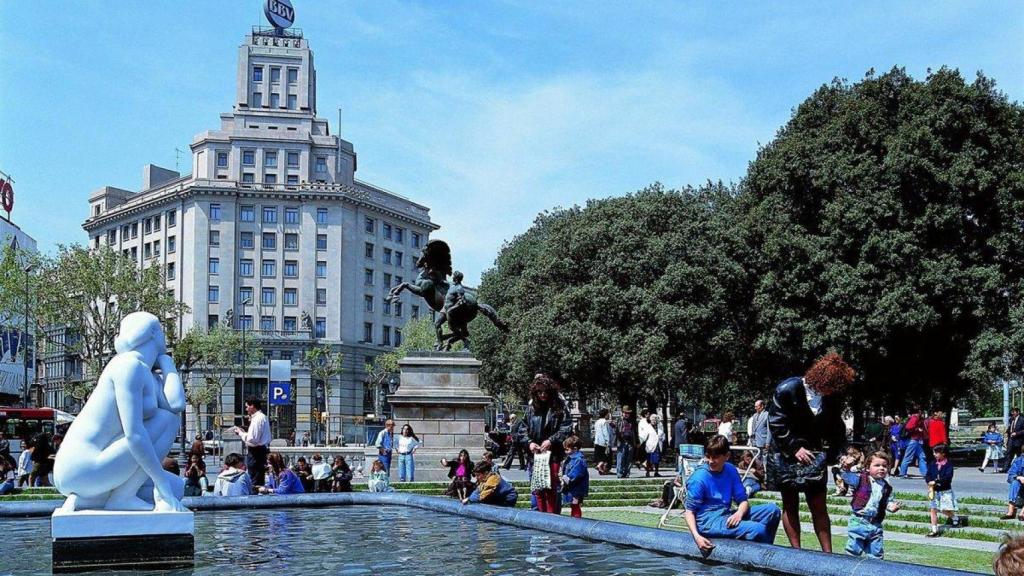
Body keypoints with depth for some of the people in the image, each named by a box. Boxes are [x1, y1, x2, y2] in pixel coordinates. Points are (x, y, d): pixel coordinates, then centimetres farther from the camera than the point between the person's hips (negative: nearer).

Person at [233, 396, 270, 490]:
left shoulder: (257, 419, -16)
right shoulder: (263, 417, 15)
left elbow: (252, 439, -21)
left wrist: (240, 433, -8)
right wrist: (243, 432, 11)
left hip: (256, 452, -10)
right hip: (263, 450, 10)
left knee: (254, 480, -7)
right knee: (260, 479, 14)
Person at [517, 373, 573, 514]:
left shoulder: (560, 406, -3)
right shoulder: (531, 407, 8)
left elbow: (566, 428, -7)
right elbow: (523, 429, 11)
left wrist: (551, 441, -16)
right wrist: (529, 442, -5)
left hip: (553, 454, -4)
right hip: (535, 455, 4)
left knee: (551, 489, -4)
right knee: (537, 489, 7)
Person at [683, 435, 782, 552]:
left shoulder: (731, 470, 5)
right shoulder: (698, 479, -13)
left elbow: (743, 500, 7)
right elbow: (689, 511, -10)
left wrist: (739, 513, -17)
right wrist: (696, 536, -26)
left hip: (728, 516, 7)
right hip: (709, 522, -7)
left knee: (772, 510, -1)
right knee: (758, 530, -26)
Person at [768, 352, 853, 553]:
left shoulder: (833, 397, -5)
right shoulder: (788, 389, -16)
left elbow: (836, 428, 6)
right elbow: (776, 423, -13)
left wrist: (831, 453, -6)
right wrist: (795, 448, -16)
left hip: (814, 458, 3)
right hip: (787, 456, -3)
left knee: (819, 507, 2)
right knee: (790, 506, 6)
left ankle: (828, 553, 6)